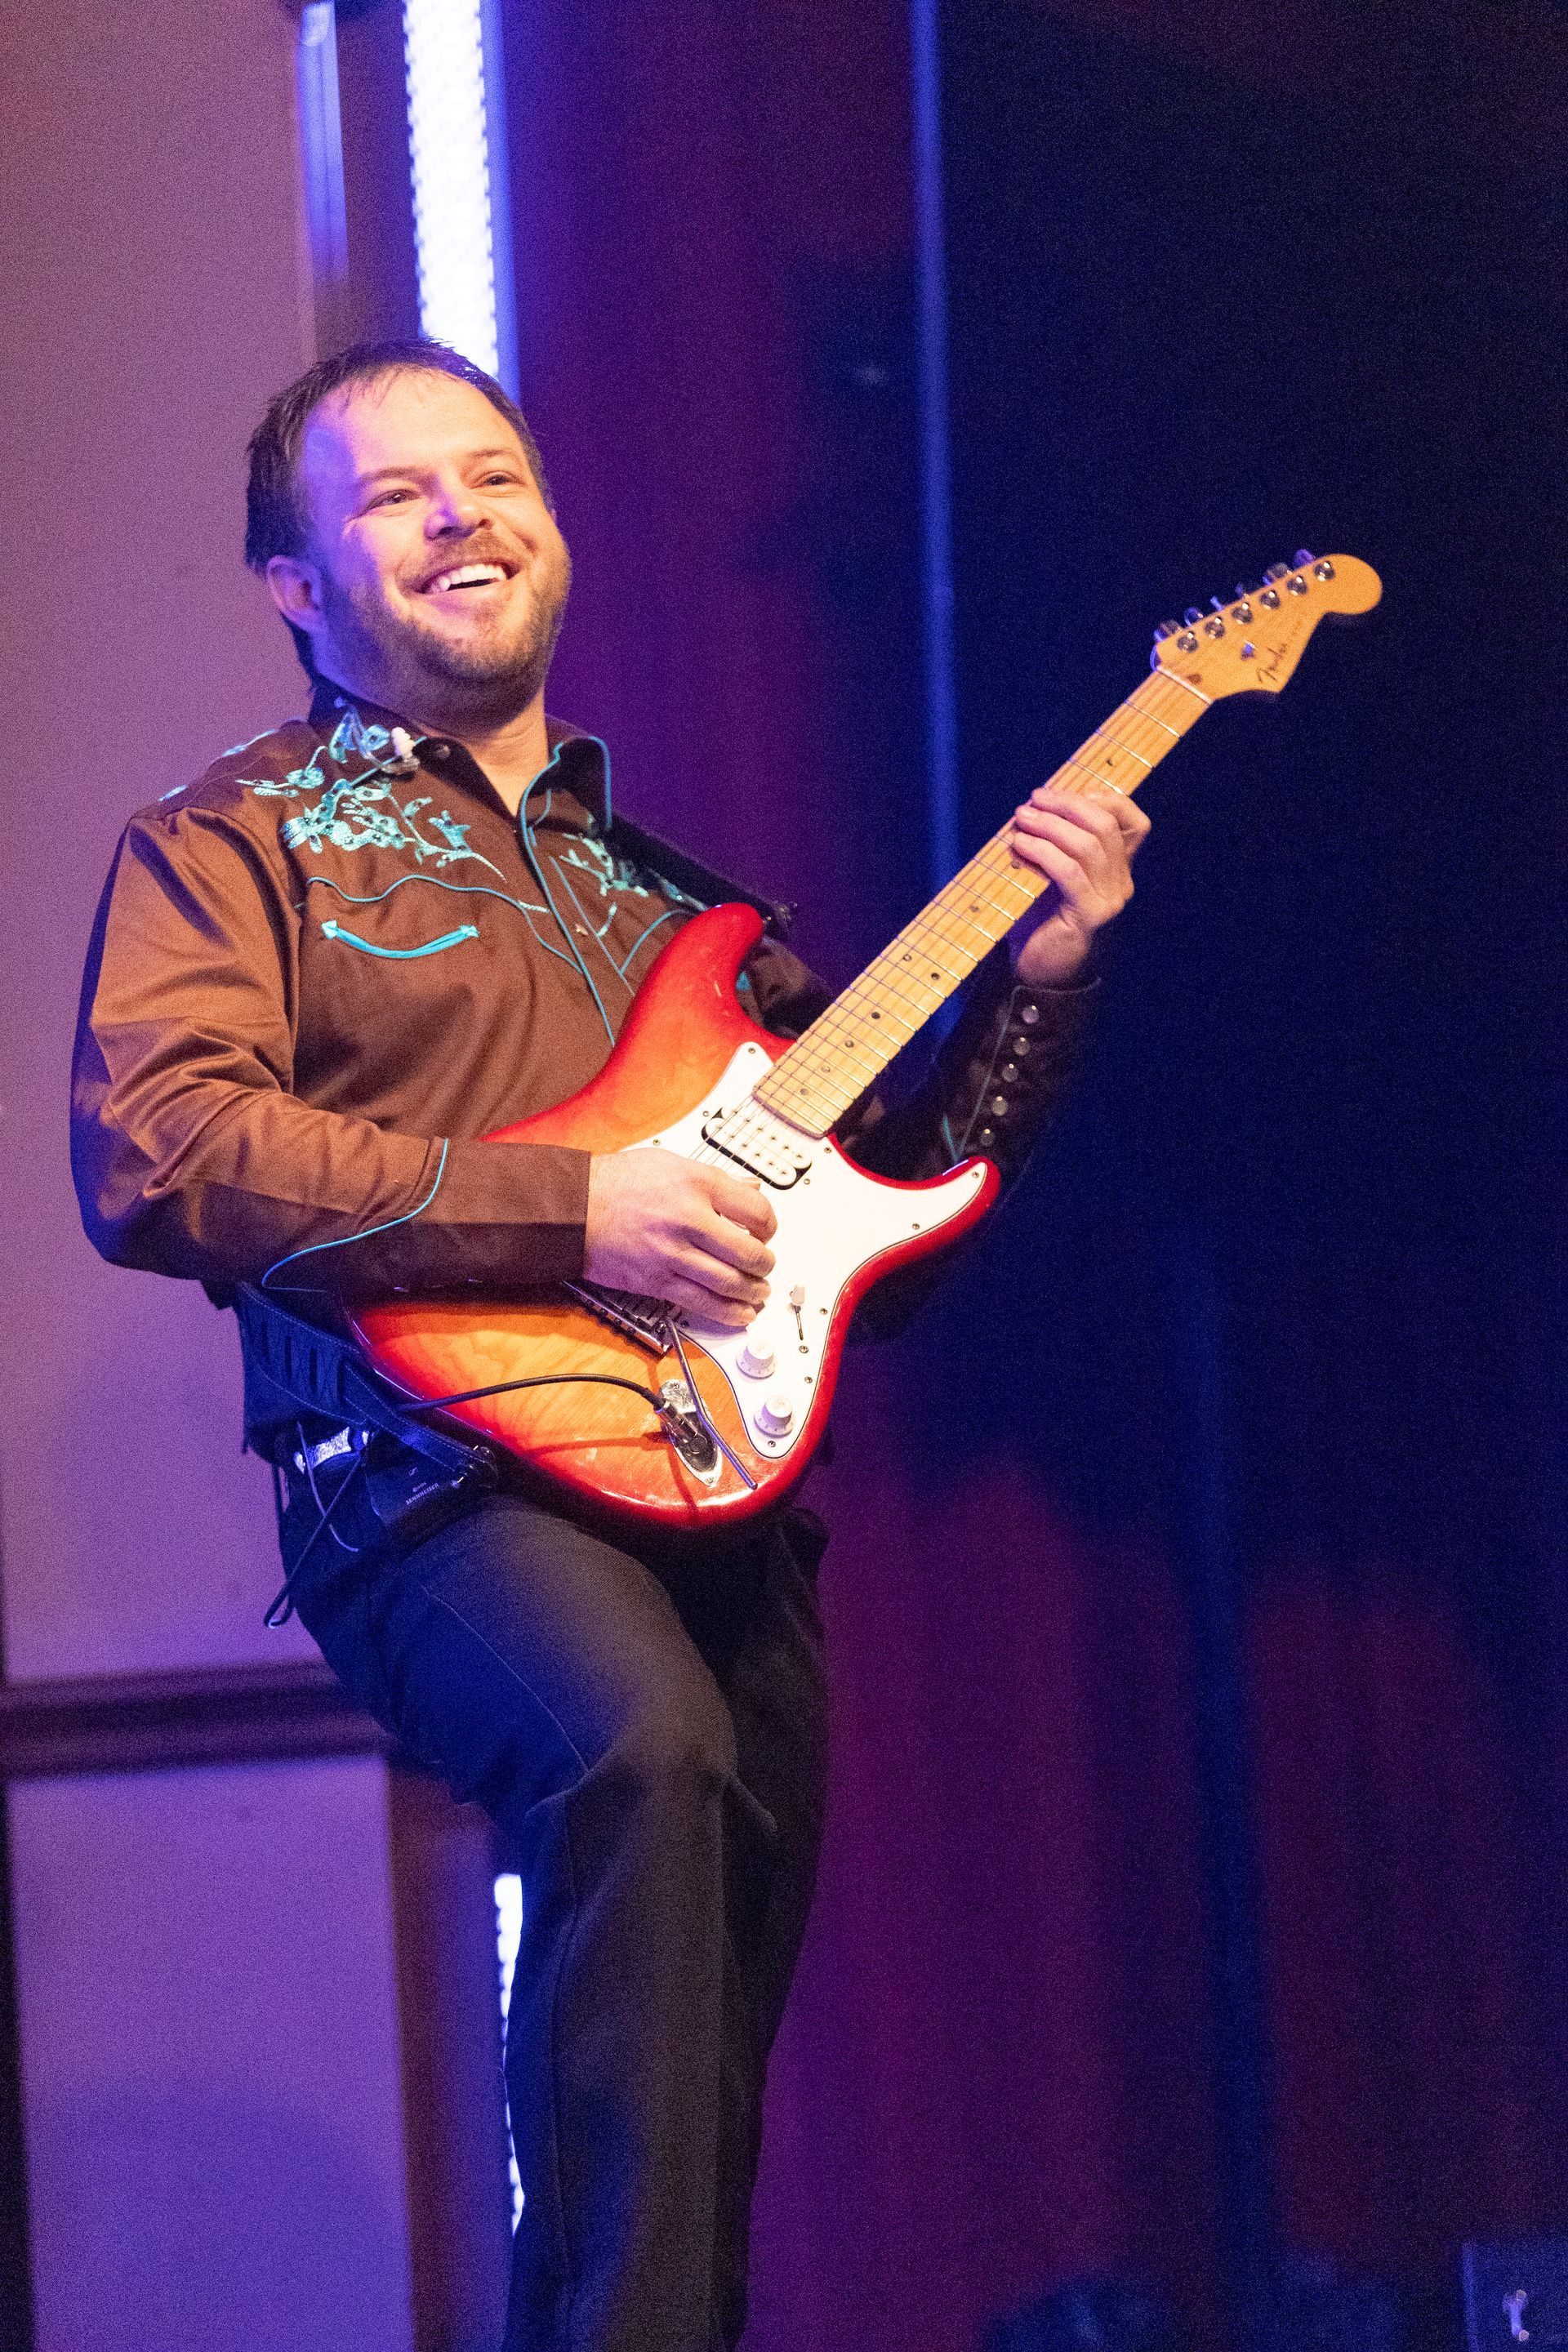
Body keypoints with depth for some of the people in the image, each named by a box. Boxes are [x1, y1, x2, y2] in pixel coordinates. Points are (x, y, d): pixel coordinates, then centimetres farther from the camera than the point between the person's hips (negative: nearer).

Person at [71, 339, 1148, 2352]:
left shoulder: (665, 884, 27)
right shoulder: (229, 843, 9)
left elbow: (895, 1184, 29)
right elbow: (152, 1153, -10)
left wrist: (1031, 979, 12)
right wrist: (570, 1211, -13)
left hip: (715, 1478, 6)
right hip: (438, 1486, -6)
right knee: (650, 1748, -34)